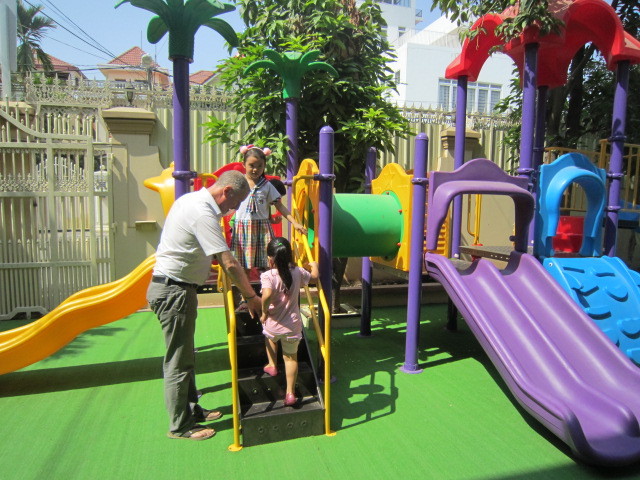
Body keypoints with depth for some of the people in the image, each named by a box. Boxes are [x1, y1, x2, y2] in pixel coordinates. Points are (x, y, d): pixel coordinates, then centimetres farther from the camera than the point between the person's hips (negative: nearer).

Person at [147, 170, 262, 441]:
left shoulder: (191, 199, 9)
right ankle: (180, 426, 17)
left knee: (185, 355, 19)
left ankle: (191, 409, 34)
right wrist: (251, 297, -14)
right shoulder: (203, 213, -22)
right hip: (174, 290, -10)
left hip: (172, 287, 10)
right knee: (178, 361, 2)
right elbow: (229, 264, -23)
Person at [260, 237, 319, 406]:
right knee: (291, 357, 16)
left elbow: (267, 295, -34)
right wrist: (314, 265, 32)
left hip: (273, 325, -2)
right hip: (293, 325, 2)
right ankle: (290, 393, 18)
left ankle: (272, 365, 41)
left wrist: (264, 312, -17)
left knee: (270, 337, 35)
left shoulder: (268, 276, -17)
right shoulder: (297, 272, -4)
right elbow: (314, 277, 12)